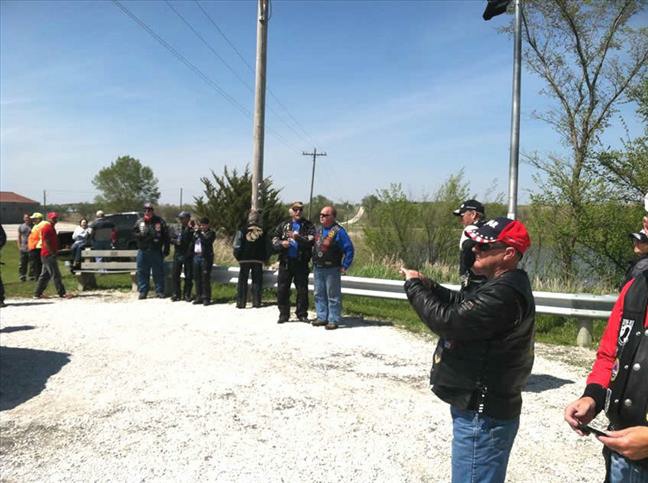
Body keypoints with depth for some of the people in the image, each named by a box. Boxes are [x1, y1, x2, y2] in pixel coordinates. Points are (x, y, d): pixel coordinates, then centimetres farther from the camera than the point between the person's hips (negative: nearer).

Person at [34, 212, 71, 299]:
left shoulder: (51, 227, 18)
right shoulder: (47, 228, -13)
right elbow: (46, 243, -19)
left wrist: (56, 251, 17)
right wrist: (52, 253, -20)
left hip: (50, 255, 10)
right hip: (48, 255, -10)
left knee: (45, 275, 13)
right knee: (56, 274, -7)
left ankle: (37, 294, 19)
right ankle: (62, 293, -5)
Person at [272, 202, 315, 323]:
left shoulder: (308, 225, 4)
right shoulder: (283, 225, 13)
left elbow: (311, 240, -12)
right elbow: (274, 239, 11)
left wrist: (297, 237, -25)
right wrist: (281, 243, -10)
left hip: (301, 262, -2)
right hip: (285, 262, 2)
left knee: (302, 290, 4)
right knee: (282, 289, 4)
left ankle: (302, 314, 17)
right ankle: (283, 314, 15)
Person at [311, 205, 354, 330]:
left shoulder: (338, 231, -13)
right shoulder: (318, 229, 9)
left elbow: (349, 249, -13)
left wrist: (345, 266, -14)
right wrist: (313, 262, 15)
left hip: (332, 269, -7)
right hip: (317, 268, 7)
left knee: (333, 296, 0)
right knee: (319, 294, 13)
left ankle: (333, 320, 7)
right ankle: (322, 317, 24)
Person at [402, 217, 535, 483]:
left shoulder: (504, 295, -27)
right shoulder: (503, 285, 9)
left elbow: (447, 321, -26)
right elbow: (462, 303, 15)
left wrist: (414, 287, -13)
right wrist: (426, 284, -1)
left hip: (482, 415, -11)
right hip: (482, 406, 11)